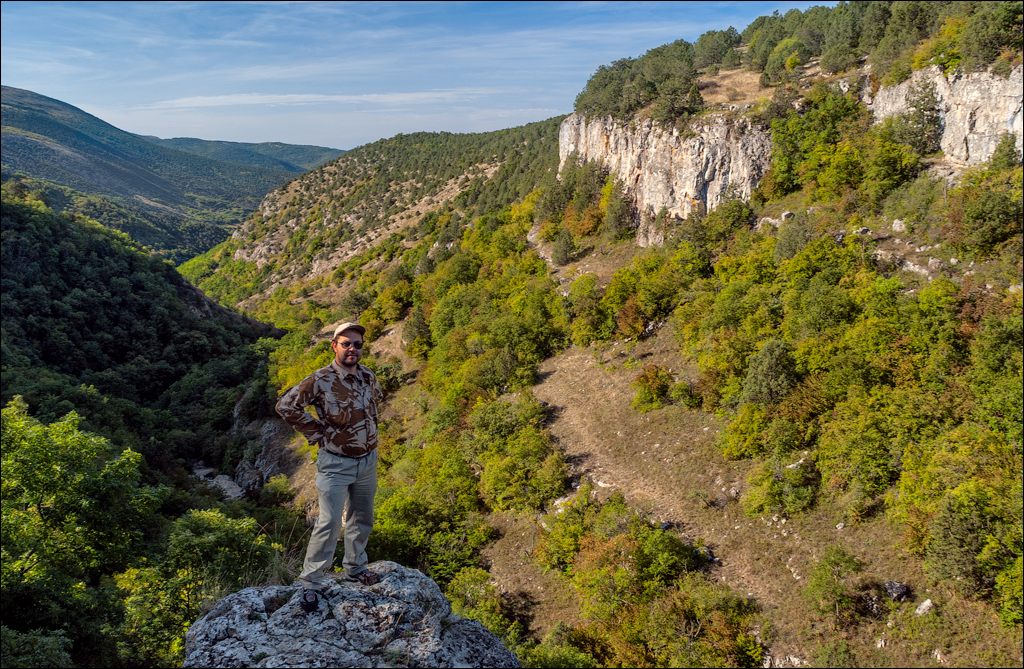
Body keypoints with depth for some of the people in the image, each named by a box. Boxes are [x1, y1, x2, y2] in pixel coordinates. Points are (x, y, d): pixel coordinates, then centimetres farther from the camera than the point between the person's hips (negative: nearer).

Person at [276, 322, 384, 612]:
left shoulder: (368, 377, 0)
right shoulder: (320, 380, -17)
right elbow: (285, 405, -13)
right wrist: (316, 433, -12)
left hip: (368, 460, 6)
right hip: (336, 464, -6)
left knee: (361, 519, 17)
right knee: (329, 523, -7)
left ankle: (355, 568, 36)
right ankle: (310, 583, 7)